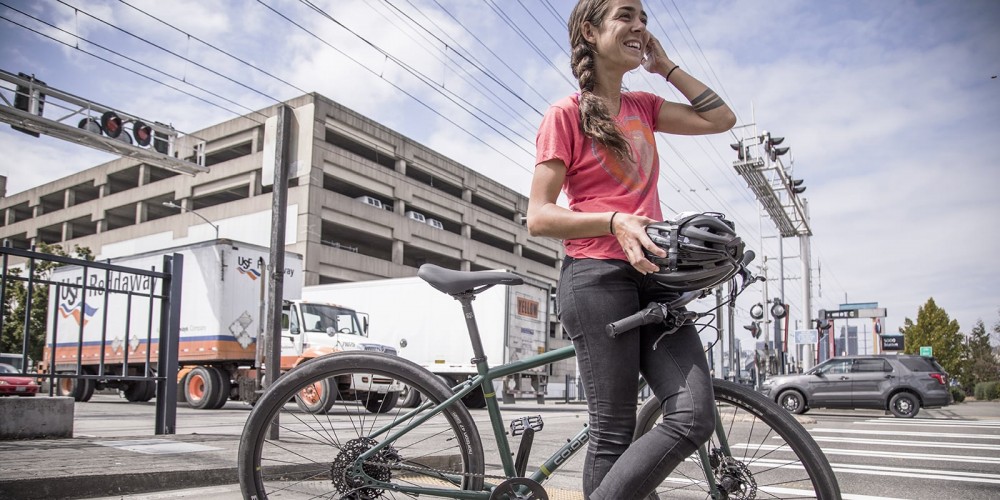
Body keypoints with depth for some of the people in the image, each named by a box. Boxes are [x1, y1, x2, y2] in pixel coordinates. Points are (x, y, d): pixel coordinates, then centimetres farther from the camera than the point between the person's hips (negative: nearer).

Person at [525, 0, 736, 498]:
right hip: (596, 277, -6)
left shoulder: (644, 107, 19)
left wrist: (665, 65, 15)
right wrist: (614, 222, -21)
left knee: (695, 417, -9)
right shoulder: (566, 114, 0)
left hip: (652, 277, 6)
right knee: (614, 434, -6)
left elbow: (721, 118, 14)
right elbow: (539, 217, -6)